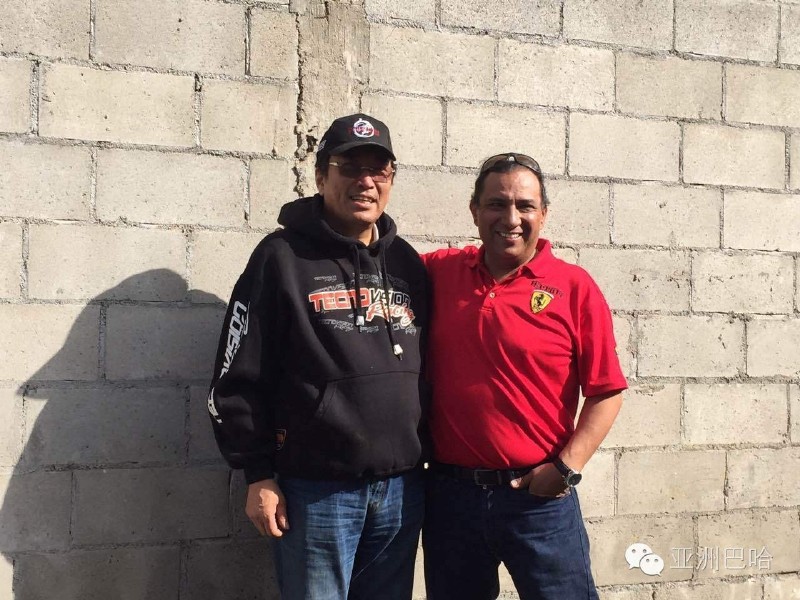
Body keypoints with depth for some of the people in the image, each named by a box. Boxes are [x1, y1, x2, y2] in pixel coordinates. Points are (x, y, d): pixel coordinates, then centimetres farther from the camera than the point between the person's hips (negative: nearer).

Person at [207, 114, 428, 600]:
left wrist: (426, 456, 11)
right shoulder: (283, 256, -4)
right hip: (317, 490, -4)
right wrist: (259, 476, -8)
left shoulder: (408, 264, 11)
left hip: (402, 488, 5)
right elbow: (239, 378, -6)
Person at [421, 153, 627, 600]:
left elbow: (606, 392, -4)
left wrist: (567, 468, -12)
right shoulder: (439, 273, 3)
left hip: (539, 496, -3)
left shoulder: (574, 287, -5)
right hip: (450, 494, 3)